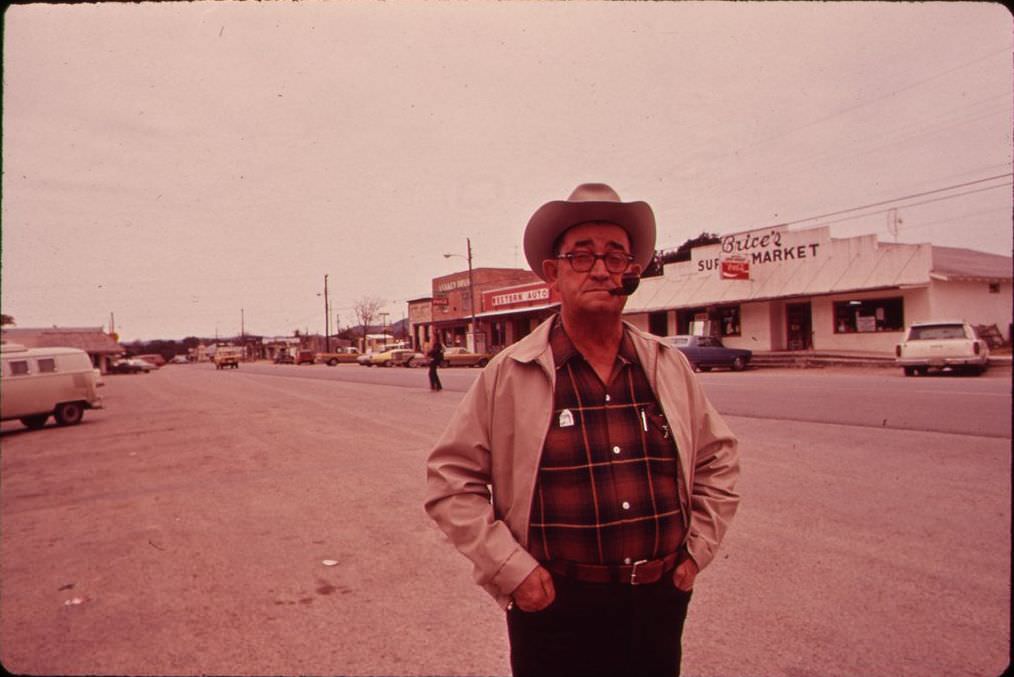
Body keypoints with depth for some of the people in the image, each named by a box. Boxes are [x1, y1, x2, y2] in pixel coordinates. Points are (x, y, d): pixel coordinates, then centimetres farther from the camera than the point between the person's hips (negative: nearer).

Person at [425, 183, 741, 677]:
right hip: (555, 607, -3)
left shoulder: (669, 366, 1)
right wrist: (511, 570, -11)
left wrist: (697, 548, 5)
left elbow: (718, 459, 13)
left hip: (660, 603, 4)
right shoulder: (508, 374, -10)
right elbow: (450, 479, -7)